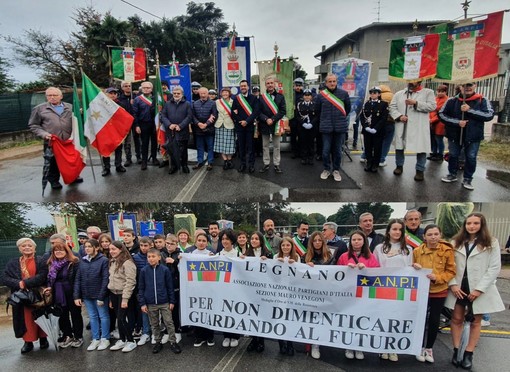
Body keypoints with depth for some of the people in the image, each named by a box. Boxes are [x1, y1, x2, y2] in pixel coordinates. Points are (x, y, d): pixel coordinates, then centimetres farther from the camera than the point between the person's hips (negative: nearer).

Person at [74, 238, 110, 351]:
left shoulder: (103, 260, -10)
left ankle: (105, 339, 19)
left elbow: (105, 279, -13)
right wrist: (77, 296, -1)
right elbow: (78, 279, 6)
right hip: (86, 295, 5)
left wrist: (101, 296, -16)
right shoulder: (82, 261, 6)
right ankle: (95, 339, 25)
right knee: (92, 317, 14)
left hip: (99, 295, -5)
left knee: (103, 316, 7)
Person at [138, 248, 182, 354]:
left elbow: (170, 287, -2)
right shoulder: (144, 271, -3)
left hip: (164, 303, -2)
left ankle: (173, 342, 17)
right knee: (154, 324, 15)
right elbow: (141, 288, 2)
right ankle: (158, 342, 30)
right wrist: (142, 303, -2)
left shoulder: (165, 270, -7)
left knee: (169, 323, 4)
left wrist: (172, 301, -2)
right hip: (150, 304, 2)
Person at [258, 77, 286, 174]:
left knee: (276, 146, 6)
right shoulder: (261, 97, 4)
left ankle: (276, 164, 14)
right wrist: (266, 119, -17)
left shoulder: (280, 97, 2)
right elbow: (259, 112, -1)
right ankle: (266, 164, 17)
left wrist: (273, 119, -15)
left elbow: (283, 111, -5)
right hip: (264, 125, 1)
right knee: (265, 146, 8)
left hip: (276, 125, -1)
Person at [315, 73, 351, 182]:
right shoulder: (320, 95, -1)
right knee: (326, 150, 2)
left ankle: (336, 170, 22)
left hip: (340, 127, 1)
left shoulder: (344, 93, 1)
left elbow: (348, 108, 13)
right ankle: (326, 169, 20)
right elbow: (318, 110, 12)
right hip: (326, 127, 0)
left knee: (338, 150, 8)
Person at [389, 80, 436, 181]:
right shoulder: (399, 94, 12)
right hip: (402, 126, 3)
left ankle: (420, 170, 7)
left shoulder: (428, 92, 5)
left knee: (421, 148, -4)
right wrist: (399, 116, -11)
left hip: (419, 127, -2)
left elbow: (432, 106, -6)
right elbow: (392, 107, 5)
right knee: (399, 146, 11)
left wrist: (416, 103, -15)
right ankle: (399, 166, 30)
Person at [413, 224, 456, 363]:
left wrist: (437, 278, -20)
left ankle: (429, 348, 29)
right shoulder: (417, 251, -3)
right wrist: (414, 268, -14)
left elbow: (451, 271, -4)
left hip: (439, 291, 0)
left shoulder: (447, 250, -8)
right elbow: (411, 270, 10)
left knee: (434, 321, 10)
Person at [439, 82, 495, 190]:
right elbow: (441, 114, -5)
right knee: (453, 155, 14)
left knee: (471, 158, 6)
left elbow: (490, 115, -14)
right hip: (454, 135, 1)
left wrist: (470, 110, -23)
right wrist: (457, 122, -17)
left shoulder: (482, 101, -5)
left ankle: (467, 179, 20)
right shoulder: (452, 101, -3)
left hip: (473, 136, -1)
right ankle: (452, 174, 32)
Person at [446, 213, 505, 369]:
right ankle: (456, 351, 17)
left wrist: (479, 289, -14)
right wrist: (453, 284, -10)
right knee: (457, 319, 7)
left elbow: (494, 268, -9)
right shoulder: (456, 243, 5)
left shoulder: (492, 243, -3)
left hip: (479, 289, -2)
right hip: (458, 287, 2)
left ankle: (468, 354, 18)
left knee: (475, 322, 9)